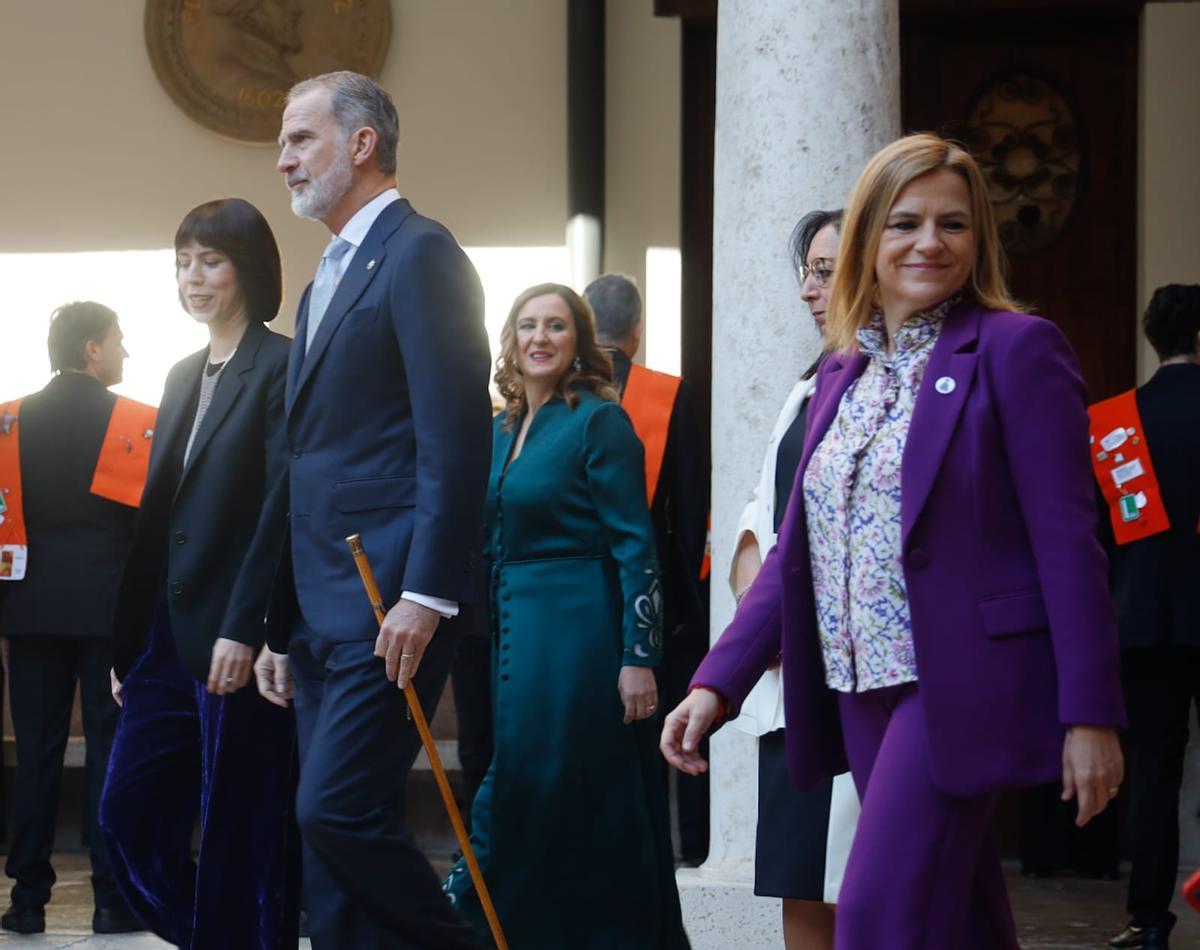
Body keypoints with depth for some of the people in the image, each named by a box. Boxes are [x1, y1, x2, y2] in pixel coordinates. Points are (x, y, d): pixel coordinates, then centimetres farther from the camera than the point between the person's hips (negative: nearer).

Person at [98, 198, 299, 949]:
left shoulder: (281, 367, -6)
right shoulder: (184, 376, 18)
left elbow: (282, 509, -14)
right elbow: (157, 515, 17)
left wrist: (243, 629, -20)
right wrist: (128, 640, 14)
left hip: (239, 639, -8)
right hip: (168, 634, 8)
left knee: (242, 832, -2)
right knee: (129, 815, 5)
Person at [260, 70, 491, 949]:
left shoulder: (420, 253, -7)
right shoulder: (330, 280, 22)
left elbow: (455, 440, -16)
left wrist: (426, 596, -22)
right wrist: (282, 626, 19)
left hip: (390, 604, -10)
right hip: (324, 612, 10)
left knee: (337, 809, -16)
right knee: (336, 823, 8)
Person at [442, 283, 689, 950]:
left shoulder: (600, 421, -7)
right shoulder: (501, 430, 14)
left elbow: (635, 547, -11)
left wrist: (639, 658, -17)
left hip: (578, 633, -7)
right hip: (511, 630, 7)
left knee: (584, 812, -4)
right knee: (515, 799, 9)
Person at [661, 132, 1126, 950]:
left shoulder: (1016, 349, -5)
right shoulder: (844, 370, 14)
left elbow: (1066, 542, -10)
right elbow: (798, 547, 13)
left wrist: (1090, 714, -14)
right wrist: (717, 682, 4)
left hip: (962, 685, -6)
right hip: (862, 689, 7)